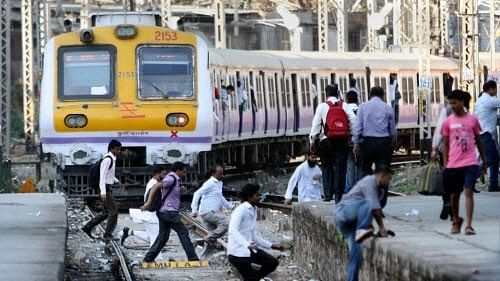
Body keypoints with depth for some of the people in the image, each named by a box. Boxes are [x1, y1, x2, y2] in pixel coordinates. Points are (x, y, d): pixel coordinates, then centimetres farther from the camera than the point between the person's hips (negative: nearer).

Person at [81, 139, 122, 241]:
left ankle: (87, 227, 20)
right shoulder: (107, 159, -18)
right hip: (105, 188, -10)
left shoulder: (112, 159, 13)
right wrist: (103, 192, -30)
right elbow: (102, 175, -24)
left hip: (108, 187, 10)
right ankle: (107, 235, -3)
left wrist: (116, 181, 13)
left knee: (106, 212, 15)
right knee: (113, 211, -8)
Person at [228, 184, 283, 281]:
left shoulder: (253, 211, 14)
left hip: (250, 250, 8)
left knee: (273, 263, 0)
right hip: (238, 252, -8)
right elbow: (233, 230, -29)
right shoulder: (241, 210, -14)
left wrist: (272, 245, 17)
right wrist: (248, 245, -43)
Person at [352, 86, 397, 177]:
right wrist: (392, 144, 22)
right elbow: (393, 130, 7)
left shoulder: (363, 107, 5)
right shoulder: (388, 108, 4)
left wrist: (356, 145, 2)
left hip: (368, 142, 0)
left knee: (366, 170, 9)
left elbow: (358, 127, -1)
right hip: (383, 141, 0)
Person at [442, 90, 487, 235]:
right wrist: (445, 165, 1)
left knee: (468, 192, -12)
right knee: (454, 194, 11)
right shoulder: (448, 122, 4)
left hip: (470, 163, -2)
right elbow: (445, 145, 7)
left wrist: (484, 161, 15)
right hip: (453, 164, 2)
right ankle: (456, 221, 31)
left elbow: (478, 141, 13)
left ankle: (469, 225, -16)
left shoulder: (472, 119, 4)